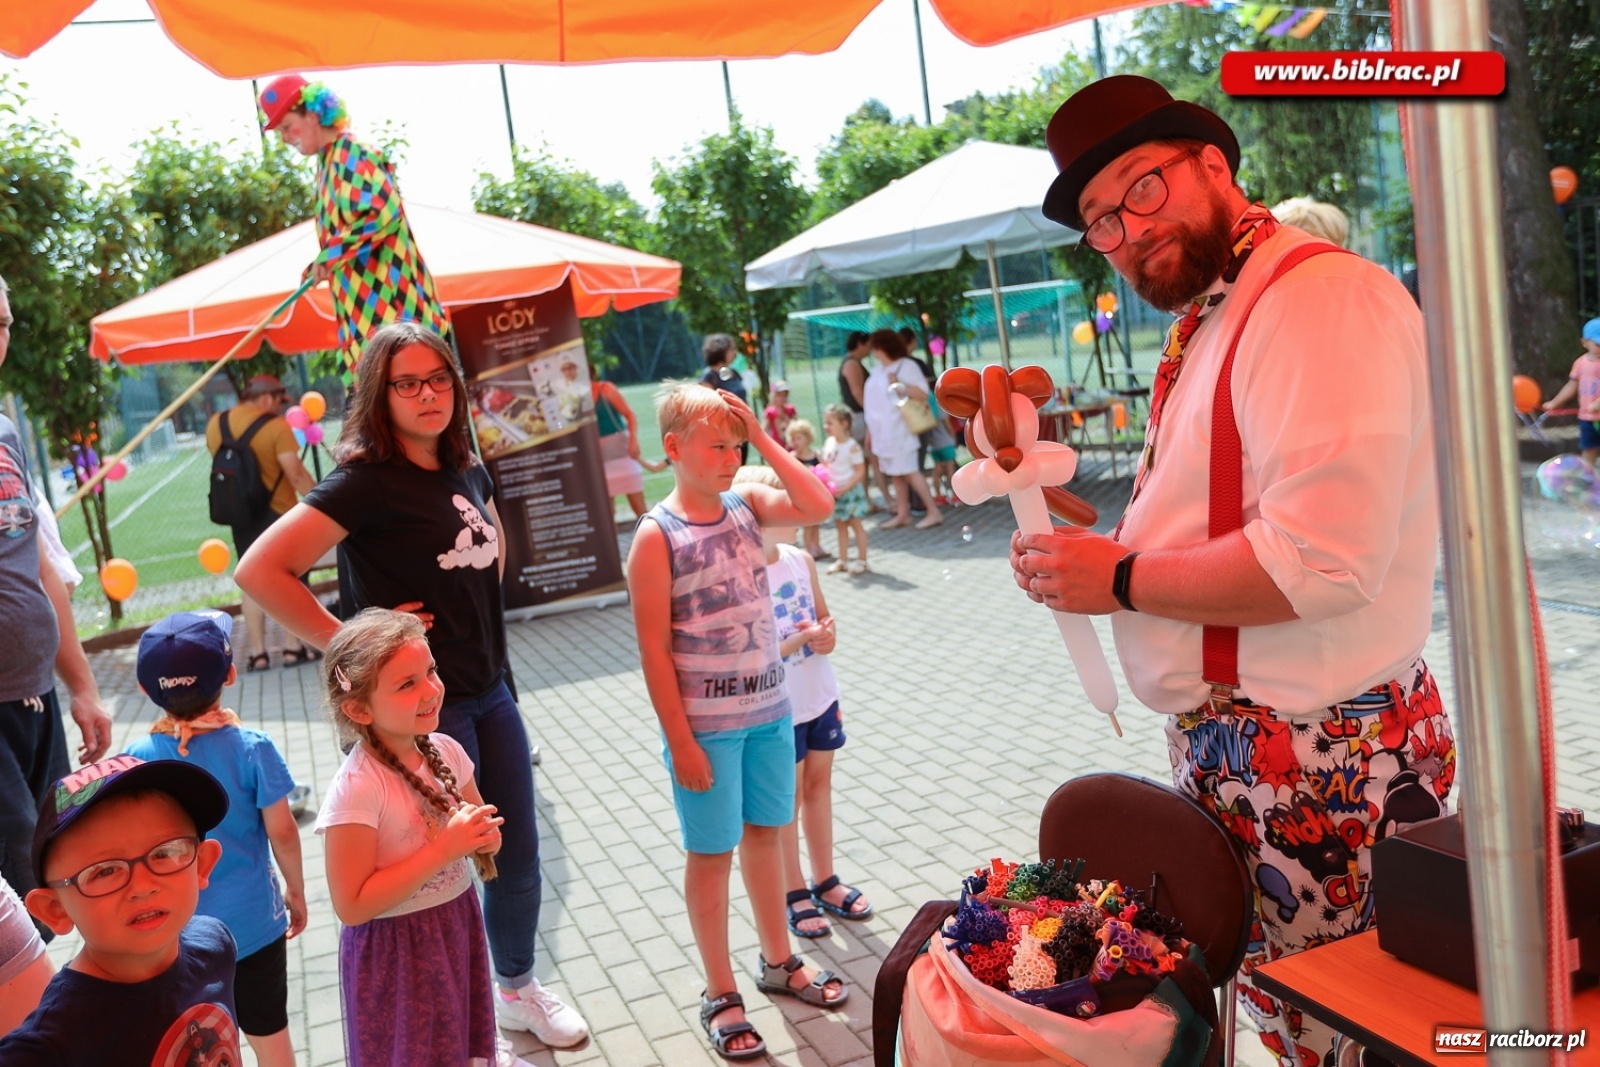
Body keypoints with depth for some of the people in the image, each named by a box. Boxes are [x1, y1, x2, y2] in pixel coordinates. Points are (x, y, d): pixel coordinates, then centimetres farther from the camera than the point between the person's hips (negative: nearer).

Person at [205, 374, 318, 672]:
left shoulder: (215, 424, 4)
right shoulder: (275, 426, -16)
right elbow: (295, 472, -22)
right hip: (279, 512, -5)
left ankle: (257, 653, 12)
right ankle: (294, 648, 8)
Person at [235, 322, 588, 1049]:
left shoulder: (466, 470, 4)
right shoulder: (366, 482, -17)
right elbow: (260, 571, -26)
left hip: (490, 692, 7)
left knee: (519, 851, 16)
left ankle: (518, 988, 39)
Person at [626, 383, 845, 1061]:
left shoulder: (745, 504, 2)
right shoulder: (657, 536, -14)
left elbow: (818, 506, -12)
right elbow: (654, 649, -14)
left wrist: (763, 439, -12)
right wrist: (680, 740, -14)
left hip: (769, 710, 5)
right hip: (706, 726, -5)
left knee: (765, 832, 19)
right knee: (712, 853, 8)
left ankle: (778, 961, 39)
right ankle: (720, 994, 25)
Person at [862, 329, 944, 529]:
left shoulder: (906, 365, -8)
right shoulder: (877, 370, 14)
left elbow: (923, 393, -15)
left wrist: (900, 385, -25)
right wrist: (869, 429, 17)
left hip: (899, 430, -7)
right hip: (883, 431, 7)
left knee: (910, 472, -10)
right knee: (895, 474, 8)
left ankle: (934, 512, -5)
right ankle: (903, 514, 13)